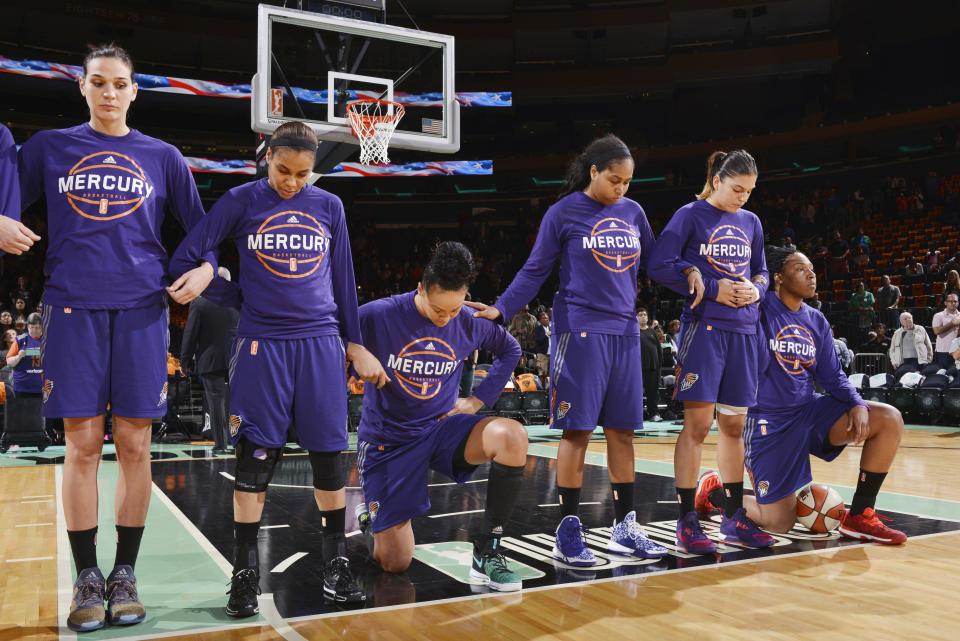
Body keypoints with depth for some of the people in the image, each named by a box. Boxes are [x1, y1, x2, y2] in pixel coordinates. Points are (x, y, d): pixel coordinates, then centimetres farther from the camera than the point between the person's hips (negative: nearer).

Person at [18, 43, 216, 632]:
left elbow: (201, 227, 14)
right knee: (83, 445, 0)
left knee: (134, 444, 1)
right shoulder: (48, 147, 12)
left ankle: (125, 574, 13)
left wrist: (206, 268, -5)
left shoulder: (162, 157, 11)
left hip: (141, 308, 0)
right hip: (74, 306, 0)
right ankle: (87, 577, 12)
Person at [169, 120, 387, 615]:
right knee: (255, 458, 0)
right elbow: (184, 262, 2)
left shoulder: (328, 206, 10)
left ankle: (335, 565, 18)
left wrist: (355, 342, 13)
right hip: (262, 344, -2)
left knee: (329, 454, 4)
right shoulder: (241, 201, 2)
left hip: (321, 342, 2)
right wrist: (239, 298, 3)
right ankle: (245, 574, 13)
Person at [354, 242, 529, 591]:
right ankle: (369, 514, 34)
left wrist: (478, 400, 4)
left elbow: (509, 349, 13)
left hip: (441, 428, 3)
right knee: (394, 562, -3)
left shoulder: (469, 323, -6)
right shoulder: (378, 315, -18)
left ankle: (486, 552, -16)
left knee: (512, 436, -29)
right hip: (388, 440, -3)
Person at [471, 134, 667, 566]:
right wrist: (502, 309, -9)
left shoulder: (633, 212, 11)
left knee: (622, 430, 8)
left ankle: (625, 528, 18)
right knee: (577, 429, -4)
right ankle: (568, 531, 6)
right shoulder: (564, 213, -2)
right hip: (580, 329, -5)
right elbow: (535, 270, 0)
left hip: (624, 331, 5)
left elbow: (653, 263, 19)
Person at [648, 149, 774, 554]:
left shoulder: (751, 222, 15)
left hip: (742, 330, 6)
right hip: (704, 326, -6)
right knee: (698, 423, -7)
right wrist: (712, 289, -13)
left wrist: (756, 290, -1)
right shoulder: (691, 216, -2)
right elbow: (659, 264, -10)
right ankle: (687, 522, 1)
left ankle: (734, 519, 20)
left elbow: (761, 272, 23)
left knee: (734, 425, 10)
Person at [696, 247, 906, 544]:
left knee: (890, 420, -10)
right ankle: (712, 491, 21)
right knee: (780, 523, -7)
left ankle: (859, 516, 0)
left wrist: (856, 403, -6)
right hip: (768, 421, -7)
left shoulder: (817, 321, 10)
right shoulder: (759, 310, -10)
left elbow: (832, 375, 12)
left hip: (809, 410, 7)